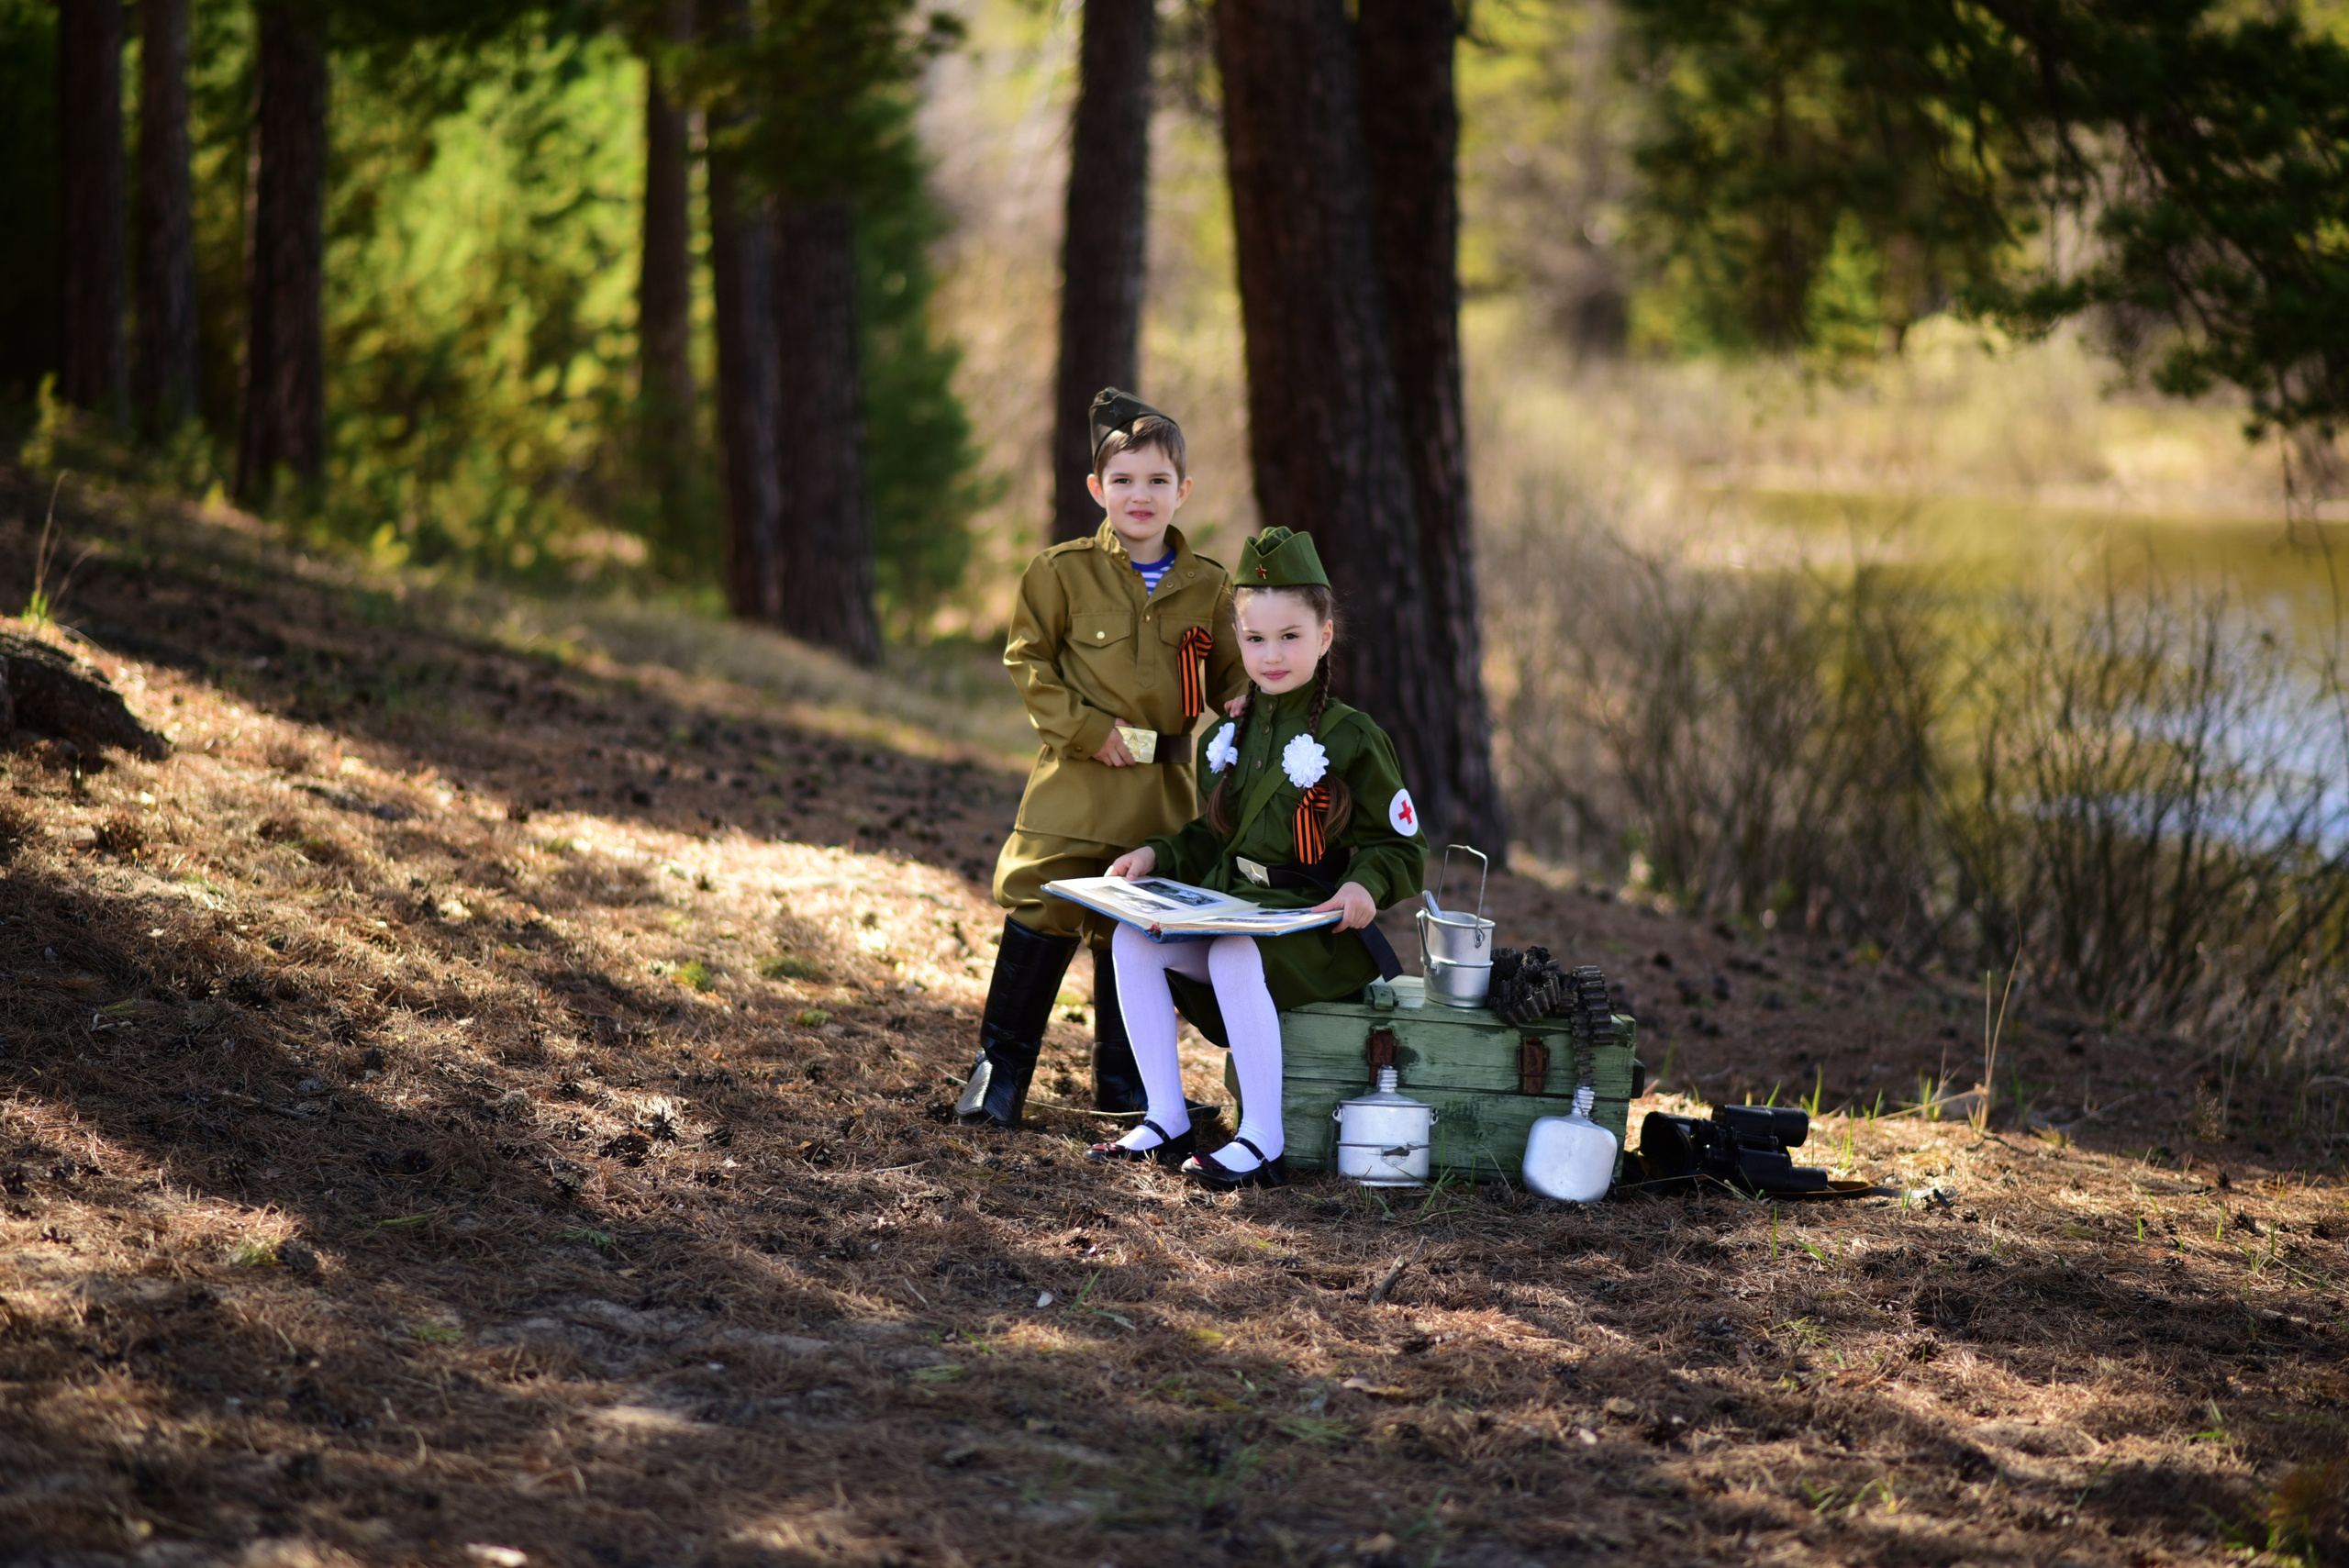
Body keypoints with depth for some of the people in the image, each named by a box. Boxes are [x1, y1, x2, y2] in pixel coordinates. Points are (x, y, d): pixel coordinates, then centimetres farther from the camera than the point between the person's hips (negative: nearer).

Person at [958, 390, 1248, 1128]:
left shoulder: (1208, 587, 6)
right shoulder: (1063, 571, -2)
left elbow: (1230, 677, 16)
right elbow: (1027, 659, 1)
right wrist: (1085, 727, -9)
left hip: (1165, 791, 3)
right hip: (1077, 783, -3)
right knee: (1041, 917, -5)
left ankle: (1122, 1082, 22)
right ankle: (1000, 1068, 8)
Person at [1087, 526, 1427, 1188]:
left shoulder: (1352, 738, -5)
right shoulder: (1233, 735, 14)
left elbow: (1401, 847, -3)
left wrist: (1366, 885, -24)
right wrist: (1158, 855, 4)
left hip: (1317, 926, -7)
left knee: (1237, 955, -36)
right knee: (1133, 940, -16)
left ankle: (1263, 1144, -31)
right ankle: (1166, 1123, -12)